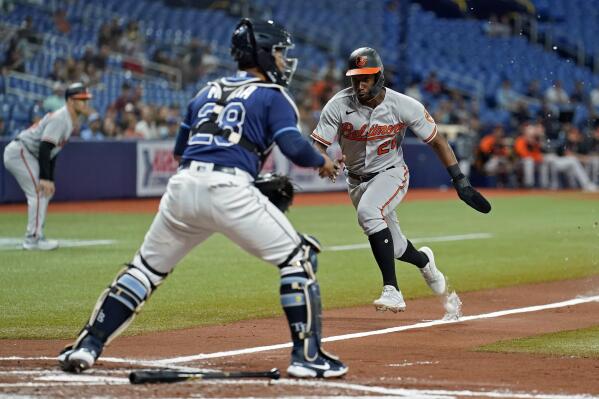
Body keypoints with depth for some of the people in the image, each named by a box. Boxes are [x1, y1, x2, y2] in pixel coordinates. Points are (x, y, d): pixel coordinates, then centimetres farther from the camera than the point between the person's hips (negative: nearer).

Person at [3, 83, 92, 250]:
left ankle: (36, 236, 18)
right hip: (19, 152, -11)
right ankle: (33, 239, -12)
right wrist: (44, 178, -31)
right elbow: (44, 148, -27)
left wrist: (50, 179, 13)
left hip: (27, 155, 11)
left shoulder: (71, 121, 13)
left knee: (45, 192, 15)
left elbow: (52, 151, 18)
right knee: (39, 192, -13)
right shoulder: (60, 119, -19)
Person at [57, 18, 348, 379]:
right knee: (298, 257, 5)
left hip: (183, 186, 6)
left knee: (147, 267, 17)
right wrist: (322, 162, 16)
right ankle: (307, 356, -2)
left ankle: (88, 345, 10)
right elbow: (293, 146, -4)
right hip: (229, 190, -6)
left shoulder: (208, 91, 27)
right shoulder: (272, 96, 10)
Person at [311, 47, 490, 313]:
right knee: (392, 248, 13)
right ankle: (423, 260, 51)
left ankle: (392, 290, -36)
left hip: (391, 174, -3)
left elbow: (436, 141, -8)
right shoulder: (338, 106, -16)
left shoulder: (404, 106, -18)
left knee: (368, 211, -35)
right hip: (357, 181, 4)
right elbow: (318, 146, -18)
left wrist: (460, 182, -12)